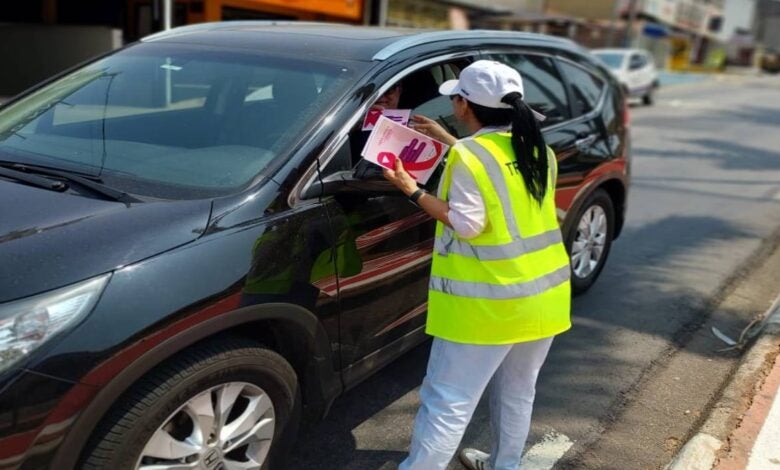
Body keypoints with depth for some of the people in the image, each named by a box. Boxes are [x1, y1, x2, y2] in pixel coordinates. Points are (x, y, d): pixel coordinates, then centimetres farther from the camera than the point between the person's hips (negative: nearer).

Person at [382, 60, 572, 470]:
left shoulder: (469, 157, -16)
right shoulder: (538, 150, 6)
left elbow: (467, 224, -17)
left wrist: (412, 190, -10)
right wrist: (447, 141, 21)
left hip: (488, 303, -7)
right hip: (542, 295, 7)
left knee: (448, 401, 1)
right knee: (517, 393, 22)